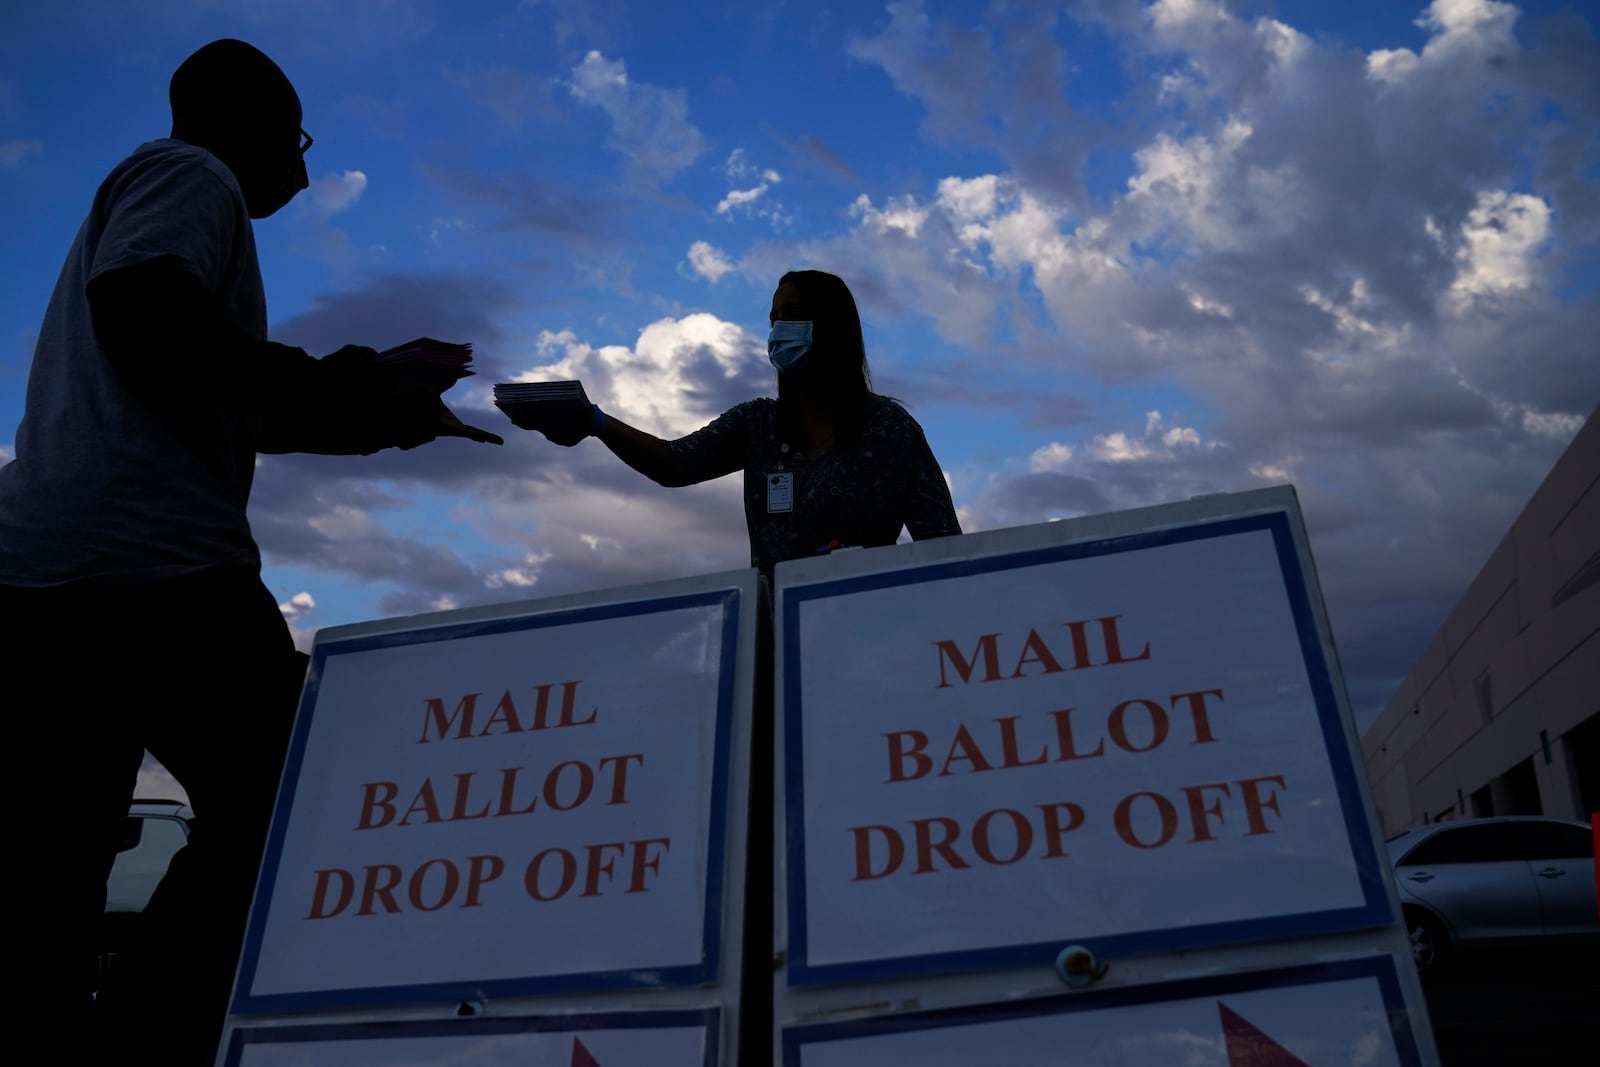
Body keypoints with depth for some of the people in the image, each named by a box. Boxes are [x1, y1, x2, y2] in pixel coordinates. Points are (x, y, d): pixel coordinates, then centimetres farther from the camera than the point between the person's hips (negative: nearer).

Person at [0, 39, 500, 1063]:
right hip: (150, 559, -9)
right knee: (270, 805, 0)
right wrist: (346, 388, -10)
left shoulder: (135, 185, 31)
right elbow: (142, 317, -17)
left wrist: (377, 412, 29)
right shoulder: (192, 173, 3)